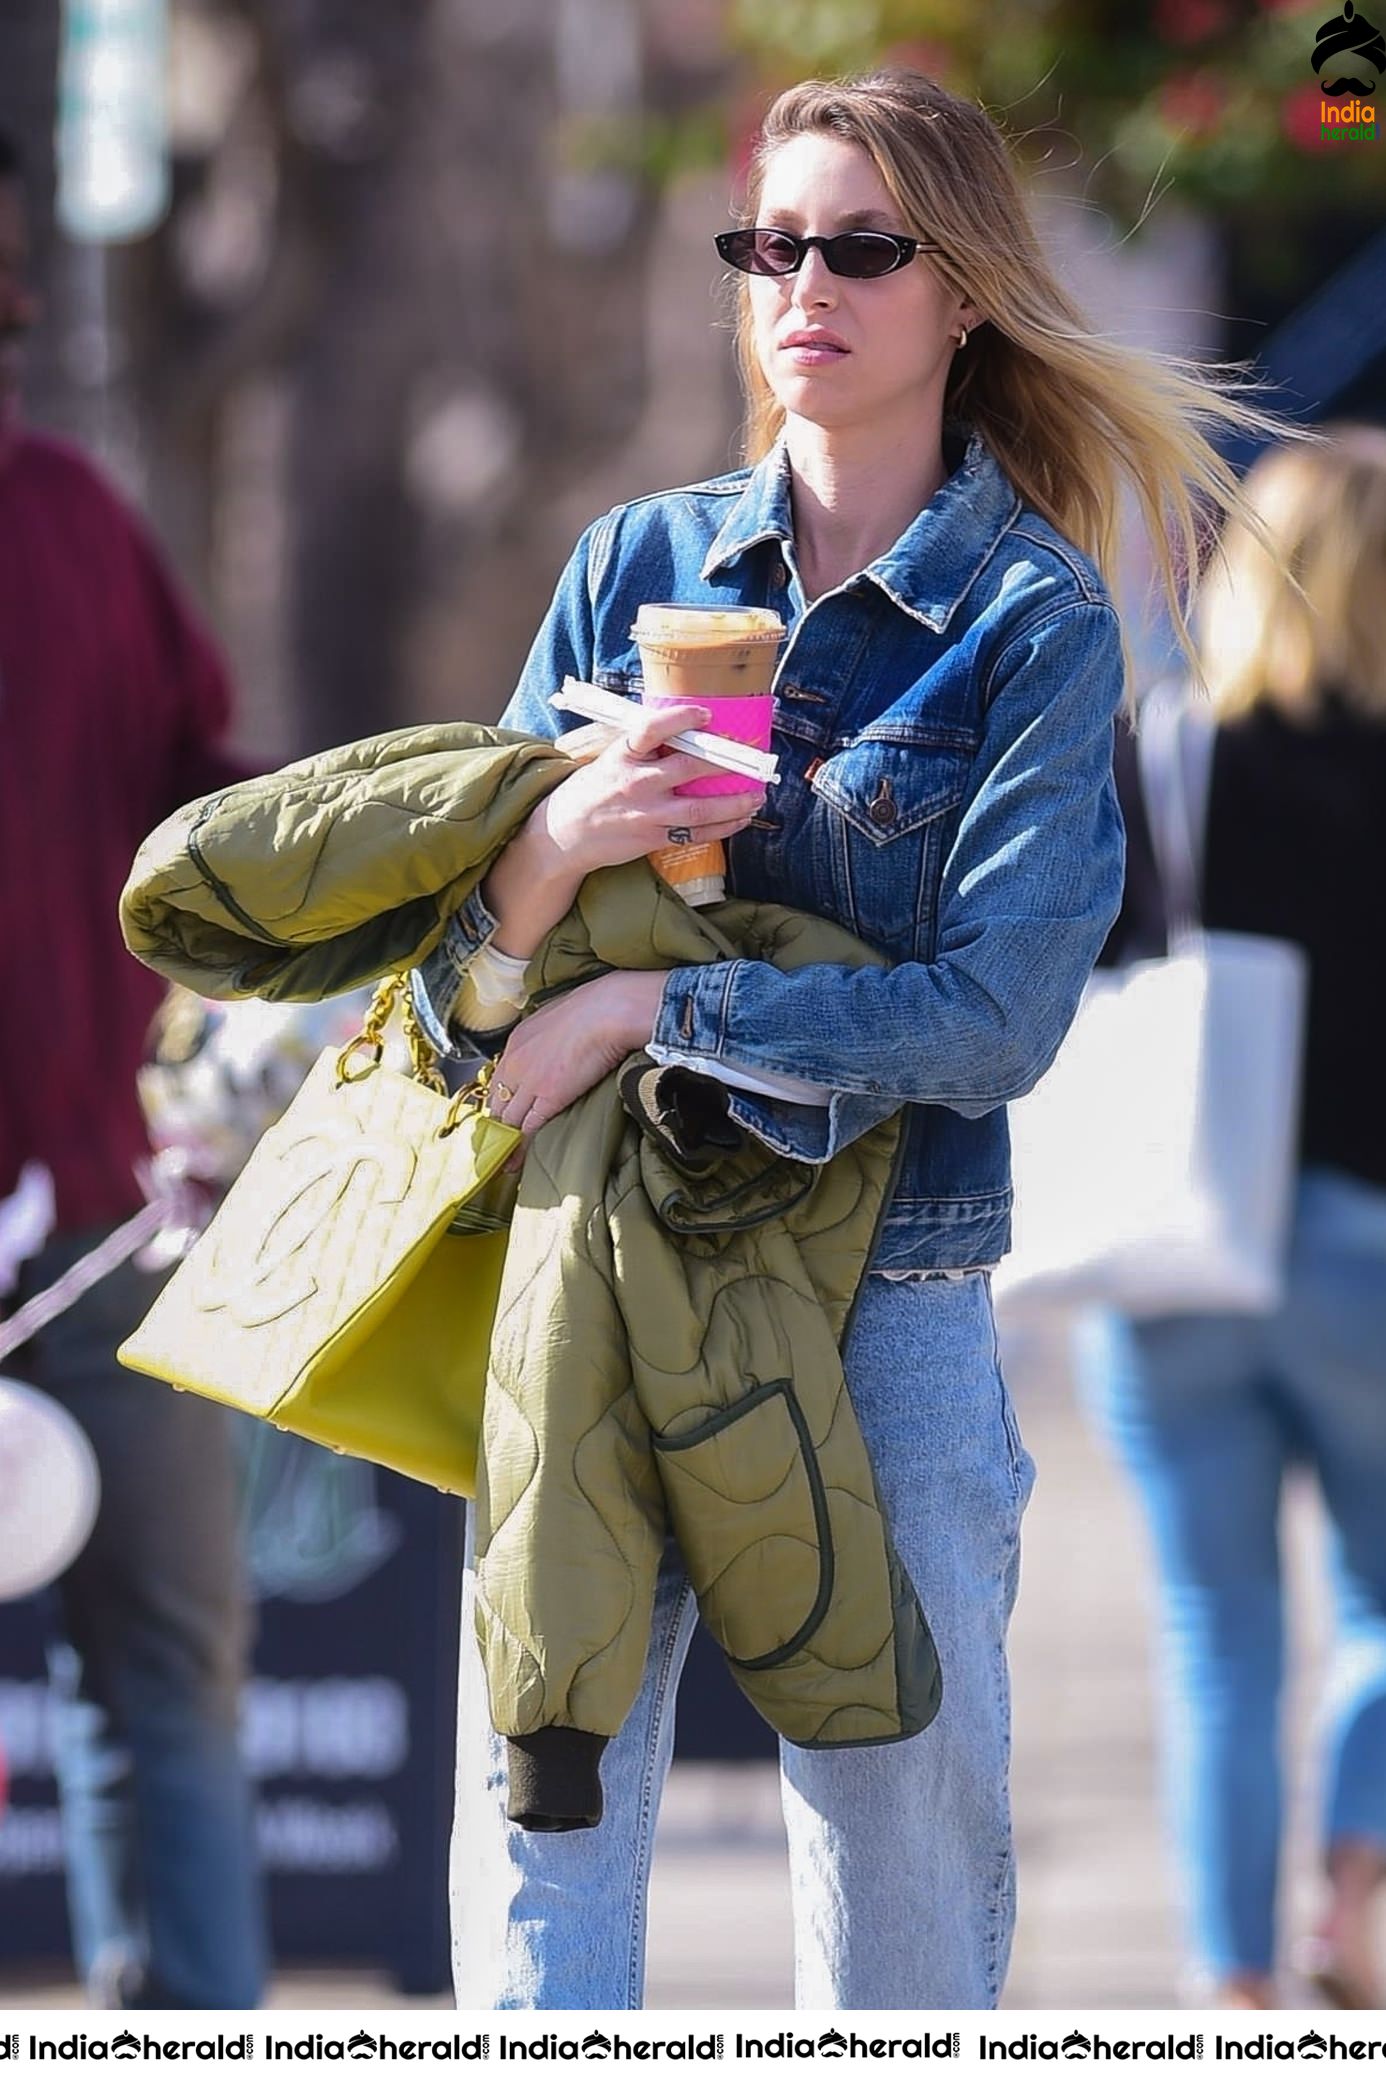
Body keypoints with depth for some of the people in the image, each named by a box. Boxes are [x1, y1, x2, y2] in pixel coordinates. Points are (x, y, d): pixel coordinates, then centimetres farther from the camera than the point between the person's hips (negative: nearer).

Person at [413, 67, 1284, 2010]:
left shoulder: (1038, 621, -1)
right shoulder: (639, 563, 9)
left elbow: (994, 1017, -12)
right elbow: (457, 961, 6)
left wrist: (650, 1007, -15)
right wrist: (540, 859, -16)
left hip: (888, 1307, -2)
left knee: (907, 1850, 3)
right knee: (538, 1829, -5)